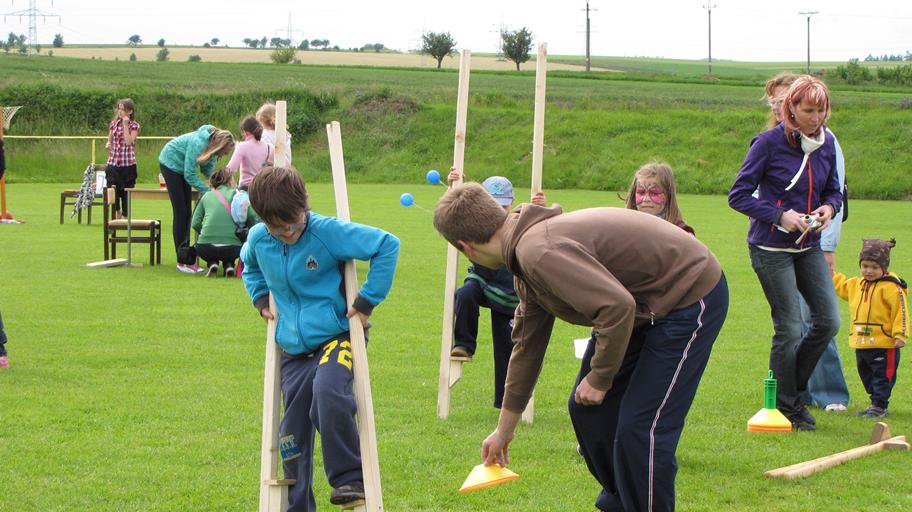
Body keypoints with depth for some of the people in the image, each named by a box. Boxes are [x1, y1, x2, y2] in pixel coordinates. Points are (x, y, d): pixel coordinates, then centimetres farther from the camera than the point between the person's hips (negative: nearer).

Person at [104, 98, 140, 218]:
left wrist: (125, 124, -15)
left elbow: (129, 141, -17)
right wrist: (108, 144, -3)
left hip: (128, 165, -3)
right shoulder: (113, 123, 10)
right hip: (113, 163, 3)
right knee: (112, 193, -2)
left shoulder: (134, 126, -2)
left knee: (126, 194, 0)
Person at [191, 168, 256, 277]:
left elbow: (195, 224, 8)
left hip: (206, 249, 1)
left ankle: (212, 263, 9)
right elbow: (253, 219, -2)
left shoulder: (207, 195, 12)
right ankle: (228, 265, 8)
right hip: (231, 249, -1)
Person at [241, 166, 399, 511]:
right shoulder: (258, 240, -2)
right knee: (293, 430, 8)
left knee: (328, 393, -34)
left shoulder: (328, 232, -17)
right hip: (293, 349, 6)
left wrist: (368, 301, -13)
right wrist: (260, 298, 9)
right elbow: (250, 266, 25)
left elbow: (387, 245, -14)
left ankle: (349, 478, -21)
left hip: (335, 337, -5)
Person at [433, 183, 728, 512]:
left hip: (692, 298, -10)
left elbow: (617, 306, -35)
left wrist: (600, 378, -18)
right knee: (587, 409, 15)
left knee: (639, 430, -14)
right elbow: (527, 344, 20)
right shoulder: (528, 251, 7)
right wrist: (504, 430, 28)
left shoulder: (539, 252, -28)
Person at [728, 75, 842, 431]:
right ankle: (787, 405, 12)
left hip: (808, 247, 6)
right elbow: (738, 195, -11)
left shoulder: (826, 143, 3)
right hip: (771, 248, -6)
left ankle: (793, 385, 22)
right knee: (789, 328, -5)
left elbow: (833, 189, 16)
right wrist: (780, 216, -20)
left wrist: (829, 207, -7)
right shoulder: (769, 143, -14)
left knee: (829, 320, 2)